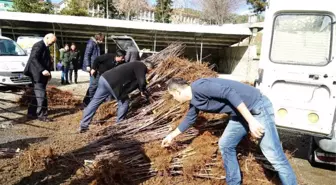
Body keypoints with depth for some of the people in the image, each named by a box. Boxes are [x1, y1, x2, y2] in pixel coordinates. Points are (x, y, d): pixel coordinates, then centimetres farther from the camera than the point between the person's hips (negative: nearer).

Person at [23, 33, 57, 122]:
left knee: (37, 95, 13)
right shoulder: (39, 45, -13)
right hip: (37, 74, -10)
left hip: (42, 75, 10)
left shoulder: (45, 47, 17)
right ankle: (42, 115, -3)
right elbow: (34, 58, -23)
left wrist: (48, 73, 11)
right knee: (41, 95, -8)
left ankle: (31, 113, 21)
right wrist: (42, 70, -30)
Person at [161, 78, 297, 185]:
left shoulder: (198, 87, -20)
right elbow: (188, 120, 28)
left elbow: (230, 93, -27)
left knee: (276, 157, -7)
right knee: (225, 145, 13)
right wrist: (171, 136, 40)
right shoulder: (194, 101, 11)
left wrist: (251, 121, -28)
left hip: (257, 108, -10)